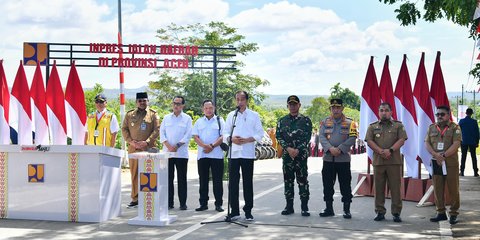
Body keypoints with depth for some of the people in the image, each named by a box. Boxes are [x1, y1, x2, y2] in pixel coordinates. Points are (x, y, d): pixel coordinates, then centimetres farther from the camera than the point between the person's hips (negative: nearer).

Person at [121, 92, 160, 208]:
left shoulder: (153, 114, 6)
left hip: (148, 148, -2)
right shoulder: (129, 114, 13)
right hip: (133, 148, 2)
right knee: (134, 174, 3)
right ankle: (135, 198, 10)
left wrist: (147, 142, -12)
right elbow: (124, 129, 10)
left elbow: (156, 130, -1)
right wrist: (130, 141, -5)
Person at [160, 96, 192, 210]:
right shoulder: (166, 118, 12)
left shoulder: (187, 118, 5)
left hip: (181, 153, -2)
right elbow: (162, 132, 5)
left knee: (182, 179, 1)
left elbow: (188, 134, -3)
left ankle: (183, 203, 6)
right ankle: (169, 202, 8)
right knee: (169, 178, 2)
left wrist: (177, 145, -13)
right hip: (167, 152, 2)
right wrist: (168, 145, -10)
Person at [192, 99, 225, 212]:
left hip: (217, 155, -3)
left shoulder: (220, 121, 7)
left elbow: (223, 136, -3)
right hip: (202, 155, 3)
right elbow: (195, 136, 4)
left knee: (217, 181, -1)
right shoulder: (199, 122, 14)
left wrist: (212, 146, -15)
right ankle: (203, 203, 12)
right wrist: (205, 146, -14)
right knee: (203, 180, 6)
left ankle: (218, 204, 3)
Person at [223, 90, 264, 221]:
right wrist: (232, 139, -11)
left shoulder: (254, 115, 6)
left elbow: (260, 134, 2)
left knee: (248, 183, 1)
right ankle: (234, 211, 5)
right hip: (234, 153, 2)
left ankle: (248, 211, 8)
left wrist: (247, 140, -13)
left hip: (248, 153, -2)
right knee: (233, 182, -1)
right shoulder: (231, 115, 12)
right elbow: (225, 134, 10)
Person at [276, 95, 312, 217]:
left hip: (301, 155, -3)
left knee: (302, 181, -2)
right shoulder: (282, 121, 10)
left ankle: (304, 207, 3)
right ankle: (289, 206, 14)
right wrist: (288, 148, -11)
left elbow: (307, 137, -4)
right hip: (287, 155, 3)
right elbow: (279, 136, 3)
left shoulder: (306, 120, 3)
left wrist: (297, 150, -14)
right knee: (288, 181, 7)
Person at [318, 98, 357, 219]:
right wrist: (330, 148, -17)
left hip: (344, 158, -2)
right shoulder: (325, 122, 9)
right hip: (328, 159, 2)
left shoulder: (349, 123, 2)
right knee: (327, 185, 6)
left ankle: (347, 210, 7)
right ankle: (329, 209, 16)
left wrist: (340, 149, -16)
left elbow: (352, 138, -7)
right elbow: (321, 137, -2)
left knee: (345, 185, 0)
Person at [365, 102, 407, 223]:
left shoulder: (398, 125, 8)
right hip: (378, 161, 2)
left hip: (394, 161, -1)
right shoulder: (372, 127, 12)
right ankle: (380, 212, 11)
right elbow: (369, 141, 1)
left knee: (395, 188, -2)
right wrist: (380, 151, -14)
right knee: (379, 188, 4)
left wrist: (390, 150, -16)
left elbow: (401, 140, -3)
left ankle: (396, 213, 4)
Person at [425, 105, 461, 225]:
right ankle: (441, 213, 14)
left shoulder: (455, 128, 0)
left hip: (451, 163, -4)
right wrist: (436, 155, -12)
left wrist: (444, 155, -17)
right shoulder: (431, 128, 12)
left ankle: (453, 214, 5)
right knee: (438, 189, 6)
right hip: (436, 163, 4)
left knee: (453, 189, -1)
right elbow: (427, 143, 5)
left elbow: (456, 144, -11)